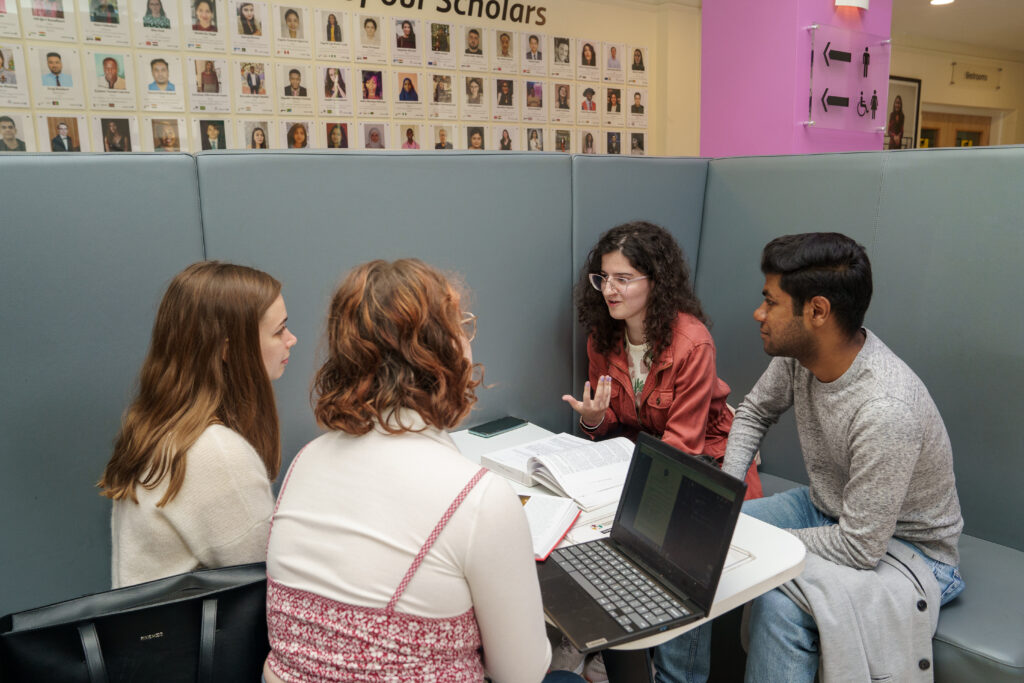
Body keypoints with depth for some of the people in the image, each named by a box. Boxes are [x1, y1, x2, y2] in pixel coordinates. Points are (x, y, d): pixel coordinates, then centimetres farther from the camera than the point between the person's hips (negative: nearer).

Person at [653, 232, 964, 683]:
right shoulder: (799, 352, -12)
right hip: (826, 509, 7)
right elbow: (754, 411, 9)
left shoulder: (886, 410, -36)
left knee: (777, 599, -34)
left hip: (904, 545, -7)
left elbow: (861, 547, -29)